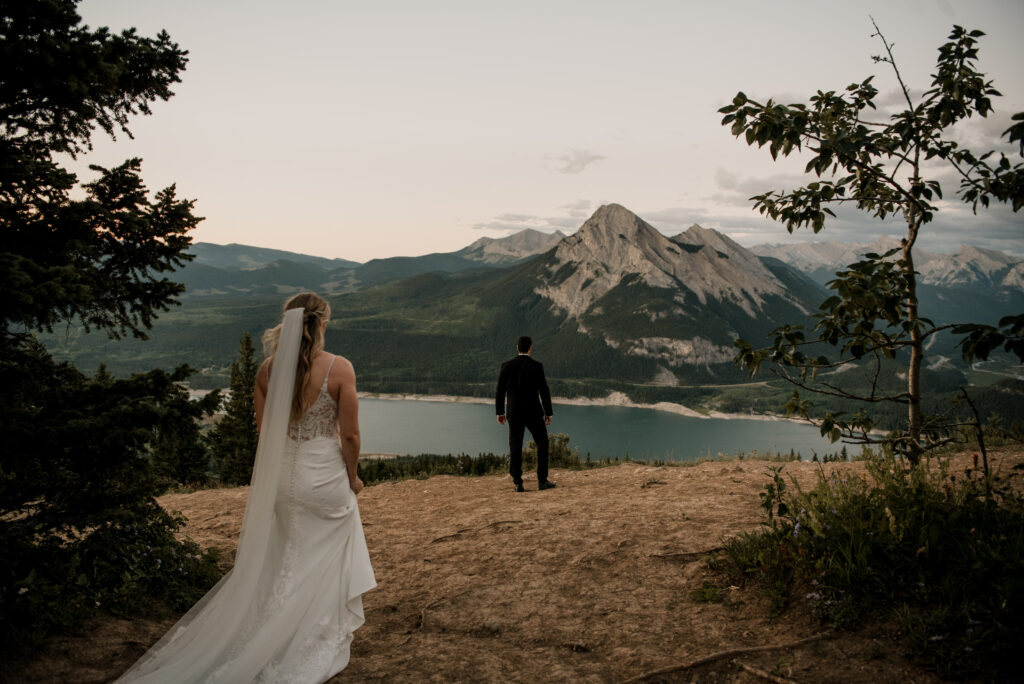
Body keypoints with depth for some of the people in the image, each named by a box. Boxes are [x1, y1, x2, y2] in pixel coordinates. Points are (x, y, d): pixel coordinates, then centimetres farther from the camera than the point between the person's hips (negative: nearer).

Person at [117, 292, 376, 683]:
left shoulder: (269, 369, -5)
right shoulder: (340, 368, -17)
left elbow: (264, 431, 3)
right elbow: (350, 435, -12)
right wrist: (352, 475, 1)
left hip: (281, 478, 4)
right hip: (325, 478, -4)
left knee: (285, 565, 22)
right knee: (325, 567, 13)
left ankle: (280, 649, 36)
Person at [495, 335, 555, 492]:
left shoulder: (506, 365, -2)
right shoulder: (536, 366, -9)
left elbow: (500, 391, 1)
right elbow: (544, 391, -8)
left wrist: (500, 412, 11)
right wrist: (548, 413, 1)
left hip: (514, 412, 2)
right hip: (533, 412, -2)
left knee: (515, 448, 7)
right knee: (542, 444, 12)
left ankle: (518, 483, 2)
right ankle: (542, 481, 9)